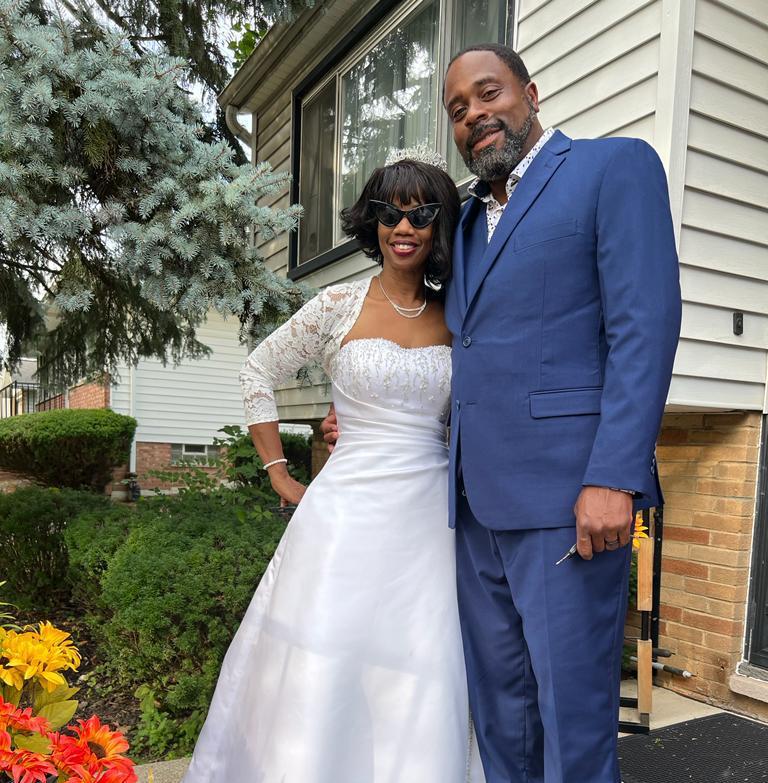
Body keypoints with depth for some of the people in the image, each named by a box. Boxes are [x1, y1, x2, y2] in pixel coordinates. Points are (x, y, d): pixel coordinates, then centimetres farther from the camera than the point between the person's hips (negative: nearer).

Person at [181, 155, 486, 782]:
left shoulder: (456, 318, 6)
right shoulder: (339, 306, -2)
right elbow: (258, 374, 6)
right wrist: (280, 475, 4)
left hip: (431, 519, 3)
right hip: (349, 514, -2)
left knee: (424, 691, 7)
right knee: (322, 675, 5)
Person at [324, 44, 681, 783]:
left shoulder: (614, 166, 1)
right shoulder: (467, 217, 21)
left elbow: (645, 325, -10)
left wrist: (614, 476, -18)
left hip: (564, 492, -7)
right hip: (479, 499, 7)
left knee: (570, 706, 3)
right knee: (497, 701, 16)